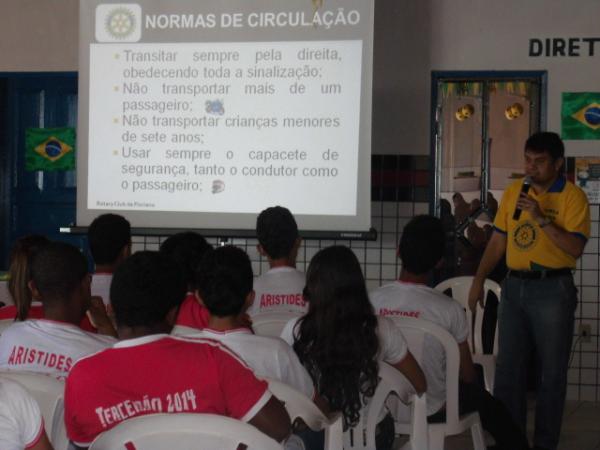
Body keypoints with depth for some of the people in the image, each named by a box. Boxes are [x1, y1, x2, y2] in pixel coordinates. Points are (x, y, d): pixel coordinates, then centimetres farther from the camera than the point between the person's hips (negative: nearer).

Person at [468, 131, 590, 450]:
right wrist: (479, 280, 8)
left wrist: (541, 218, -21)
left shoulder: (573, 197, -7)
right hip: (514, 286, 5)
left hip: (552, 289, -5)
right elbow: (498, 240, 14)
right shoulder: (513, 191, 9)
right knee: (507, 369, 8)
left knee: (551, 373, 2)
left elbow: (575, 248, -16)